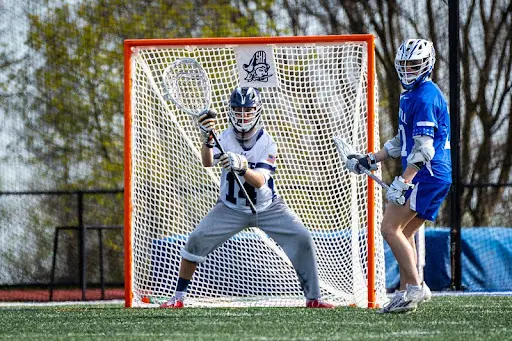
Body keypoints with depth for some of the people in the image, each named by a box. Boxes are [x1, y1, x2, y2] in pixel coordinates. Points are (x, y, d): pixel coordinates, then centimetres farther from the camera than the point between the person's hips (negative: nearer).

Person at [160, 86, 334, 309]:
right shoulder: (226, 137, -10)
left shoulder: (266, 142, -15)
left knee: (302, 240, -16)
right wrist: (208, 139, -49)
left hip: (268, 208, -1)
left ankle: (313, 299, -3)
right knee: (197, 240, -15)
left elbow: (259, 181, -28)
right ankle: (179, 297, -1)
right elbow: (207, 163, -29)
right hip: (231, 209, 1)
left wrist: (242, 167, -49)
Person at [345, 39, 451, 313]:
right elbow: (404, 141, 27)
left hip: (427, 174, -10)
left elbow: (423, 148, -21)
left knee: (390, 228, -12)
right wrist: (370, 160, 22)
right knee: (404, 233, 12)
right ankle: (406, 292, 12)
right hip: (436, 177, 10)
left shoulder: (425, 97, -14)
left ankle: (415, 287, -13)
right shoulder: (411, 95, 20)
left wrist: (402, 182, -25)